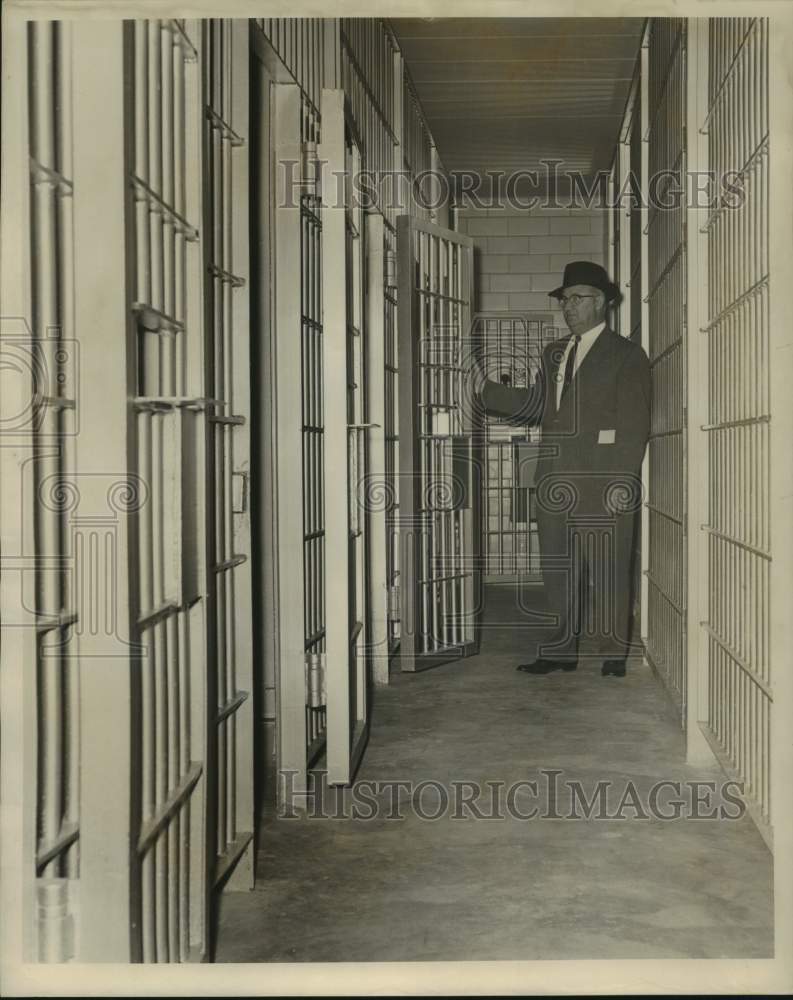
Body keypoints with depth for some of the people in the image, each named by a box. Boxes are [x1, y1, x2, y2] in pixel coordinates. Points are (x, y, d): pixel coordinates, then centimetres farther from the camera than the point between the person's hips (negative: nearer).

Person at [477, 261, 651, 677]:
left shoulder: (626, 355, -1)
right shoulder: (554, 353, 20)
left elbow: (634, 426, -6)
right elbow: (532, 404, 16)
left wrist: (622, 483, -14)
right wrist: (481, 388, 6)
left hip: (603, 487, -6)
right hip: (555, 484, 6)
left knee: (608, 573, -2)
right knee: (557, 571, 9)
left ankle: (614, 654, 8)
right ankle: (561, 650, 16)